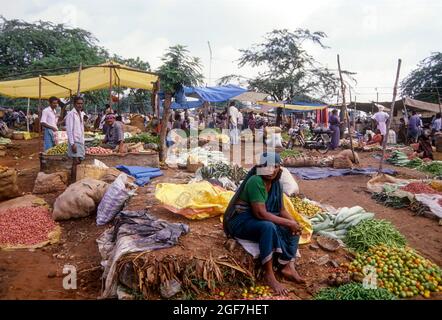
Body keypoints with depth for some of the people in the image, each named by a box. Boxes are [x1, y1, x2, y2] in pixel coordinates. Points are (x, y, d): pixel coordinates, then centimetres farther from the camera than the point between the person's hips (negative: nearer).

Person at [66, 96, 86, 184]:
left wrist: (82, 142, 16)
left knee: (79, 161, 9)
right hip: (75, 141, -8)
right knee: (75, 162, -10)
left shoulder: (81, 113, 14)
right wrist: (72, 144, -20)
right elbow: (69, 130, -15)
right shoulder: (71, 114, -10)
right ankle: (73, 182, -5)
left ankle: (75, 180, 16)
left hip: (80, 141, 8)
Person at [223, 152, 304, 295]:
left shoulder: (275, 184, 2)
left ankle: (287, 267, -6)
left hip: (259, 221, 9)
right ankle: (269, 274, -25)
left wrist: (293, 222, -12)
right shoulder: (255, 181, -24)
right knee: (269, 227, -36)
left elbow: (281, 210, 7)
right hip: (241, 221, -9)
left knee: (293, 229, -2)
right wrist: (288, 222, -24)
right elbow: (260, 213, -29)